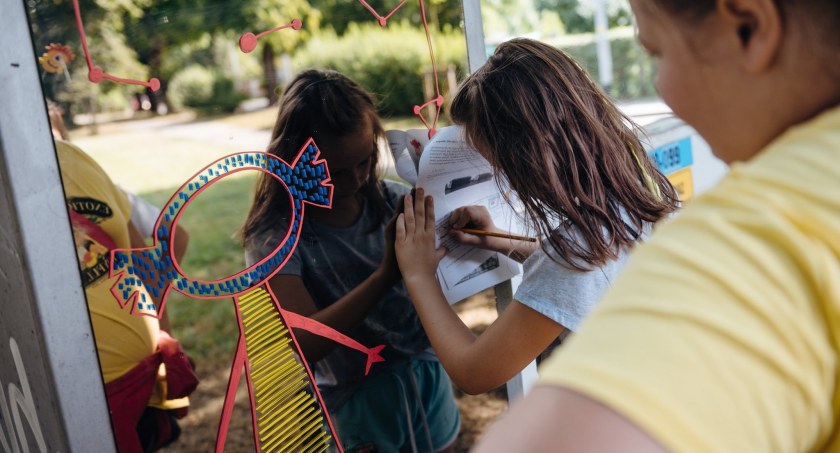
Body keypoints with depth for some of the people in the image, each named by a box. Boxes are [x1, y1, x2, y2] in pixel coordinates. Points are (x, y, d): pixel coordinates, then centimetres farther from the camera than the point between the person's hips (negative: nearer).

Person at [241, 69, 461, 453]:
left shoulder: (394, 201, -10)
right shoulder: (275, 236, -18)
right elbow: (303, 345, -27)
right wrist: (387, 273, -35)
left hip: (429, 381, 4)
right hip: (359, 406, -3)